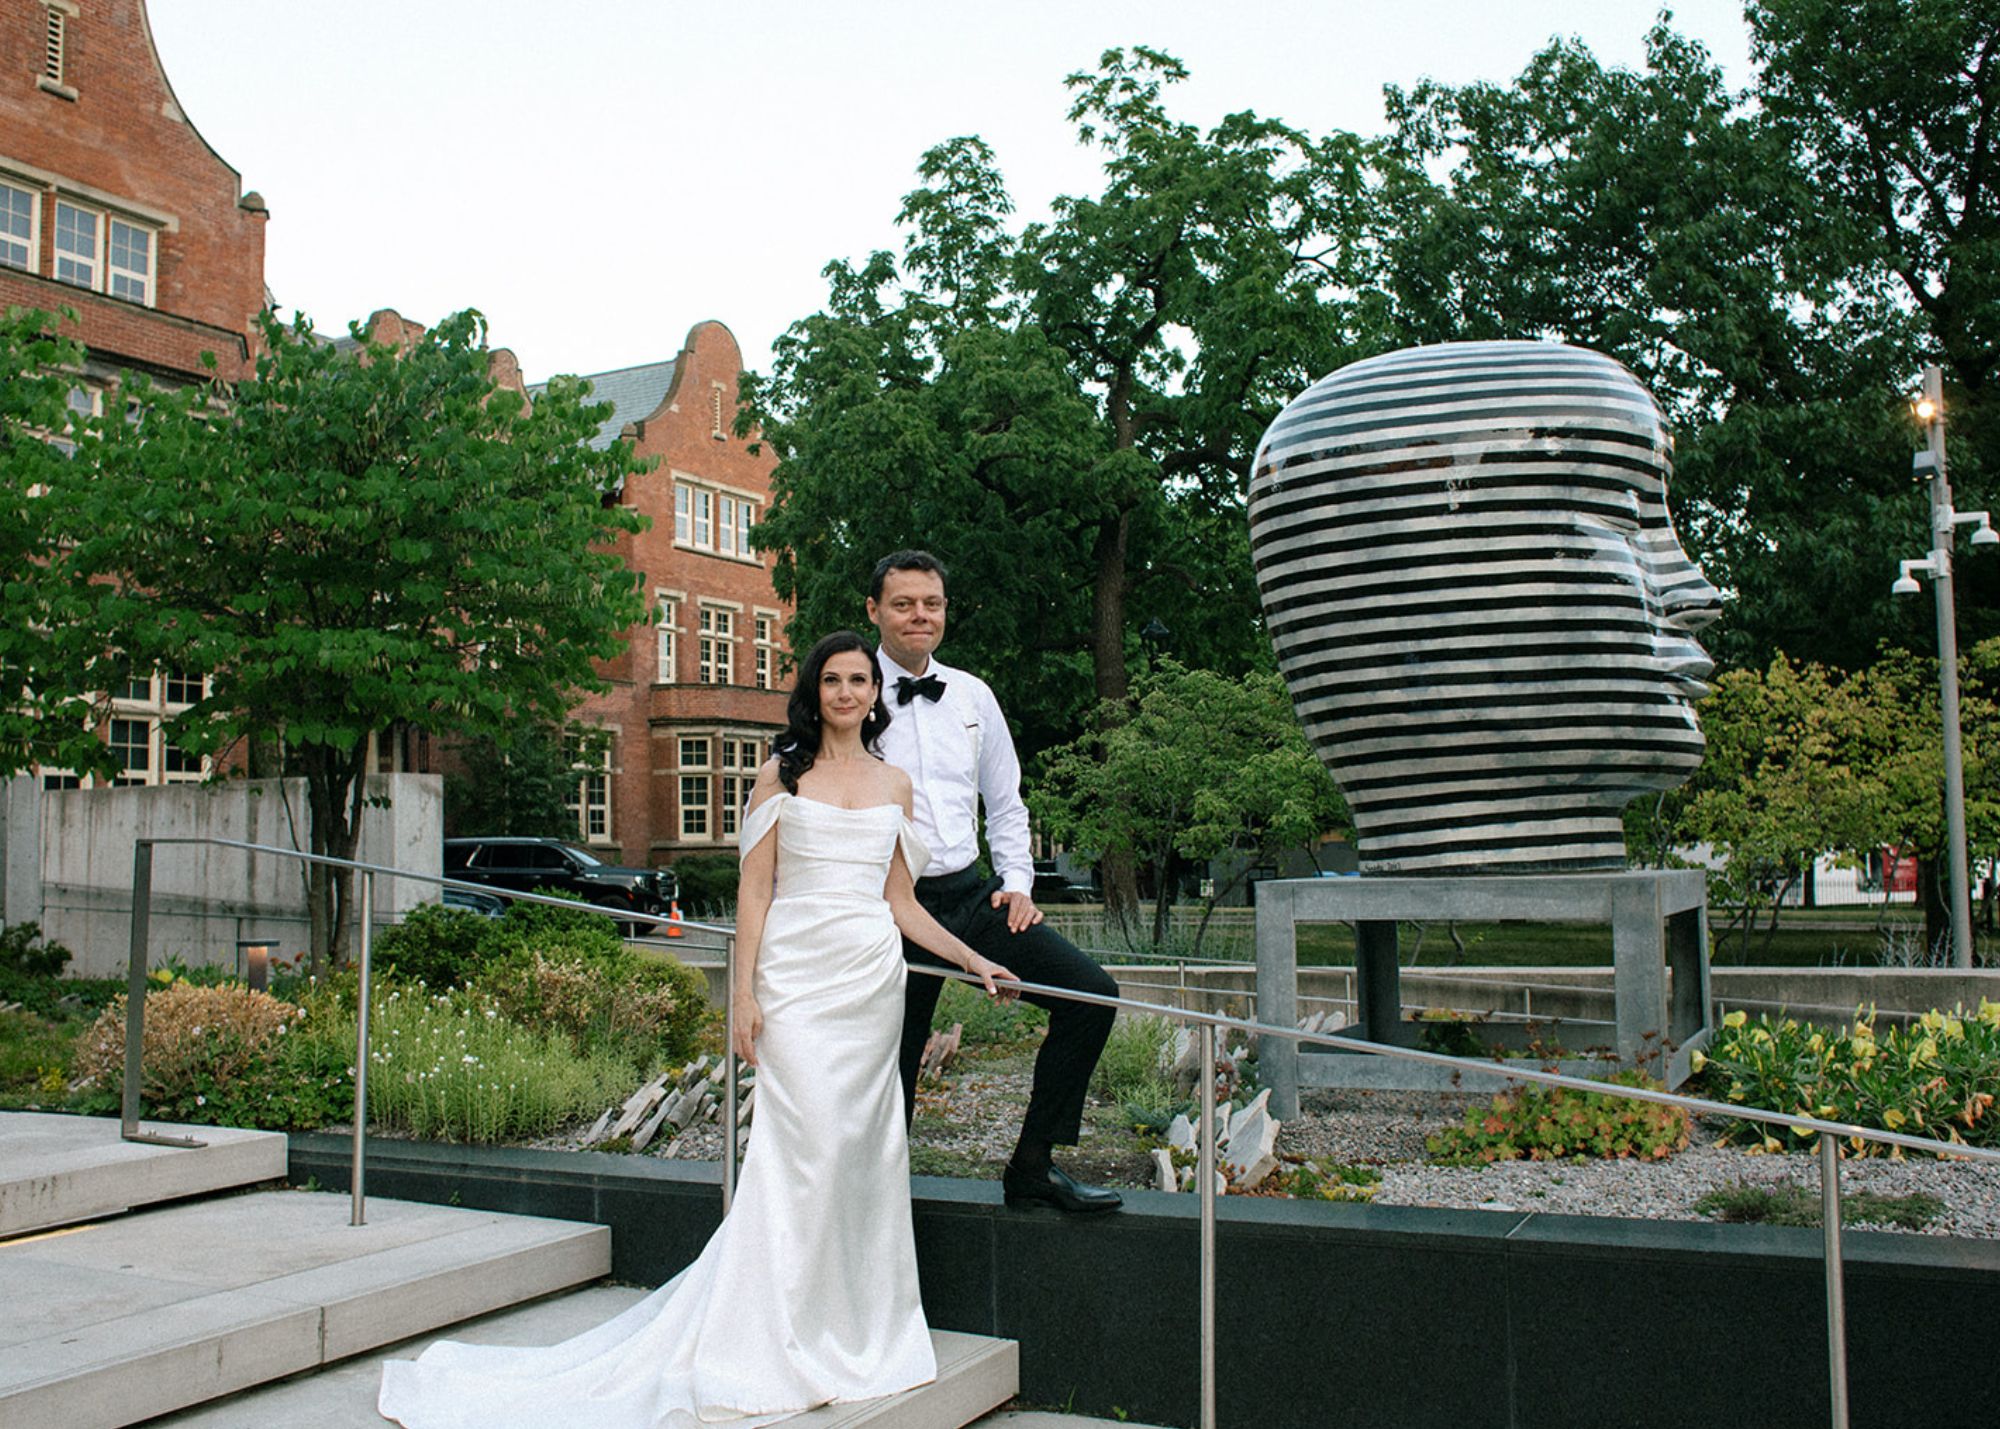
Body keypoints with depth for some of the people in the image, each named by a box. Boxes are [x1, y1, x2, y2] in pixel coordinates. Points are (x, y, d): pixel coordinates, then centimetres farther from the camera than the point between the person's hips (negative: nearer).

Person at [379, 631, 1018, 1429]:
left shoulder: (895, 788, 14)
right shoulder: (781, 776, 4)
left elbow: (901, 901, 15)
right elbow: (755, 889, 0)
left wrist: (972, 961, 13)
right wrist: (744, 990, -7)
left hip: (873, 981, 4)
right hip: (797, 978, -4)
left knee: (866, 1147, 4)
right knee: (808, 1143, -12)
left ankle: (851, 1333, 15)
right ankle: (769, 1342, -3)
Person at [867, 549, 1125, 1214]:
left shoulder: (972, 697, 12)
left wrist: (1017, 882, 7)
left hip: (971, 897, 5)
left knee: (1091, 995, -7)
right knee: (888, 1079, 0)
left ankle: (1032, 1168, 4)